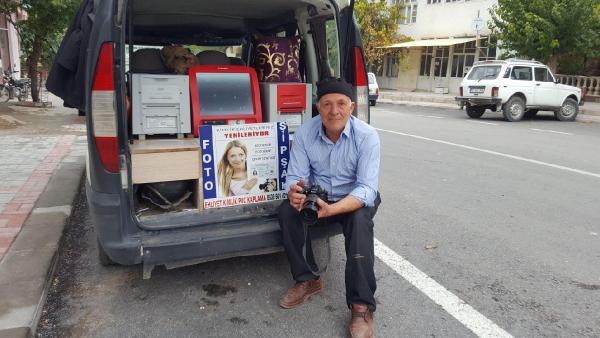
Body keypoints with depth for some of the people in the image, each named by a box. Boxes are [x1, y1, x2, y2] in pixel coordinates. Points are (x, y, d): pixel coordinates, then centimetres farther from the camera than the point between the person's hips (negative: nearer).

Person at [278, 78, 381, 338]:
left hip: (356, 199, -3)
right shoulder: (304, 133, -14)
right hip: (318, 196, 3)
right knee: (287, 210, -23)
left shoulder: (367, 136, -22)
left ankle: (361, 307, -24)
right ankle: (307, 280, -6)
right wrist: (294, 193, -39)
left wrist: (331, 209, -47)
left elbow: (366, 189, -28)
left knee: (359, 220, -34)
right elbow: (296, 175, -12)